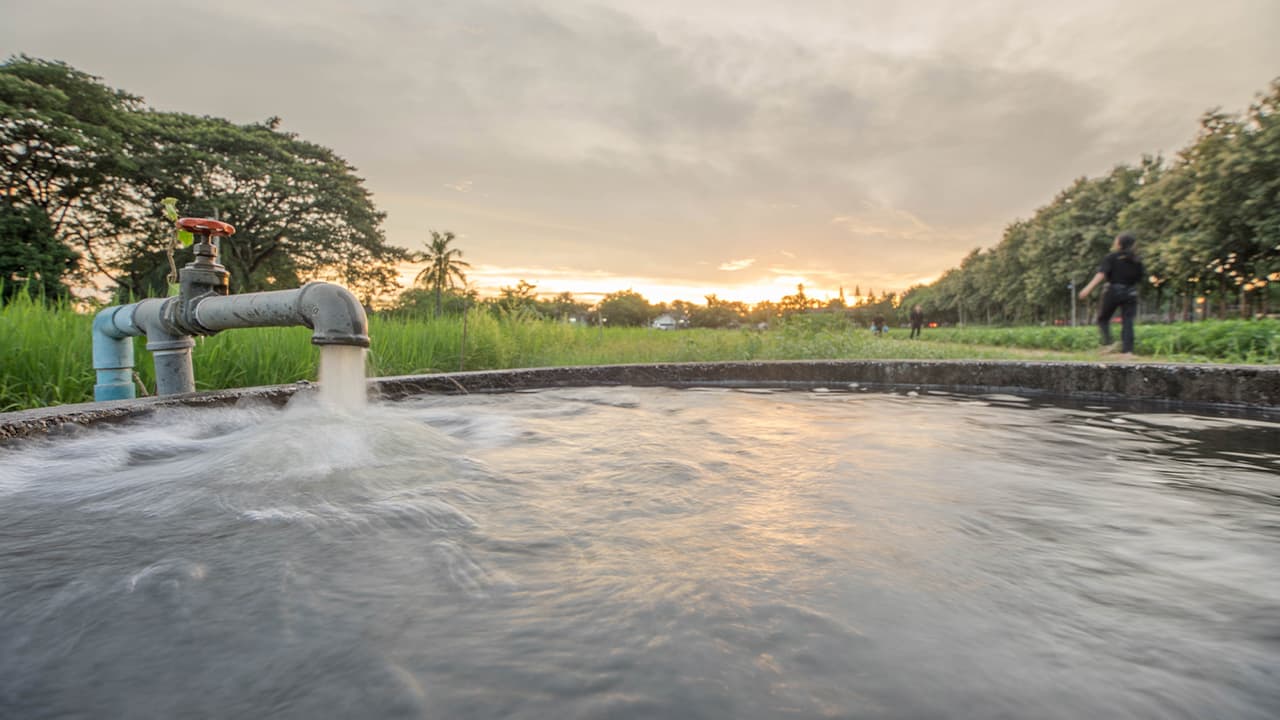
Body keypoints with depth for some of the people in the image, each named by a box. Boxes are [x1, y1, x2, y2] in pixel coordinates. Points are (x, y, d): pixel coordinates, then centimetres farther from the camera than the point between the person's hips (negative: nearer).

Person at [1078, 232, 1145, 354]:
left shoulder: (1112, 256, -4)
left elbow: (1102, 273, -17)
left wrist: (1089, 288, -24)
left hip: (1114, 291, -3)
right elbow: (1141, 277, 12)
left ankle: (1107, 343, -9)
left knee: (1103, 318, 11)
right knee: (1128, 322, 1)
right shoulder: (1136, 259, 9)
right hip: (1130, 293, 3)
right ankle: (1127, 350, -8)